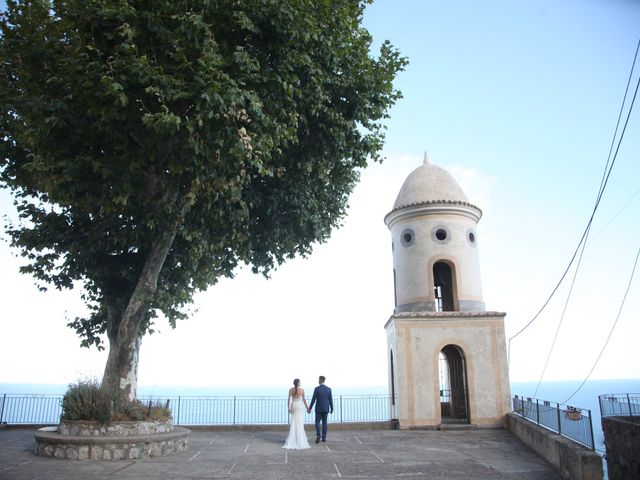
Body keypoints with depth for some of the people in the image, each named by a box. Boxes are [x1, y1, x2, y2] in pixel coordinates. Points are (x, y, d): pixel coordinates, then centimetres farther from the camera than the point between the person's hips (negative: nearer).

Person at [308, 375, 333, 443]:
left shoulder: (317, 389, -11)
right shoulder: (329, 389, -2)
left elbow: (313, 399, -10)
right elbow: (330, 400, -1)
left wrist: (310, 408, -1)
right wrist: (332, 409, 8)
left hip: (318, 409, -3)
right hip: (326, 409, 3)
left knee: (317, 422, 6)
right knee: (324, 423, 12)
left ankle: (318, 435, -14)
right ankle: (324, 437, 11)